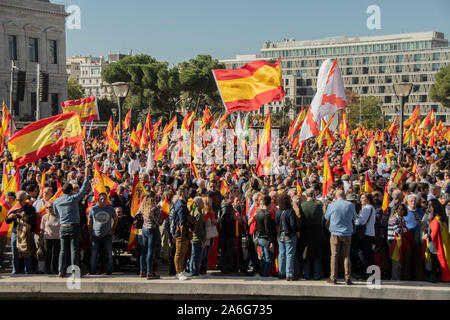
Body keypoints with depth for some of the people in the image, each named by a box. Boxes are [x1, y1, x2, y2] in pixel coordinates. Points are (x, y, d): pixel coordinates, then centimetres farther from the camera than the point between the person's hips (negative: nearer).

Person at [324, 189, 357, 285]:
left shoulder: (331, 205, -5)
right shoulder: (350, 205, -4)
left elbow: (326, 217, 11)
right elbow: (354, 217, 10)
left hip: (335, 233, -1)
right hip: (347, 234, 1)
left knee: (334, 256, 4)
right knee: (346, 256, 6)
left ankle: (333, 278, 4)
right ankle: (348, 278, 3)